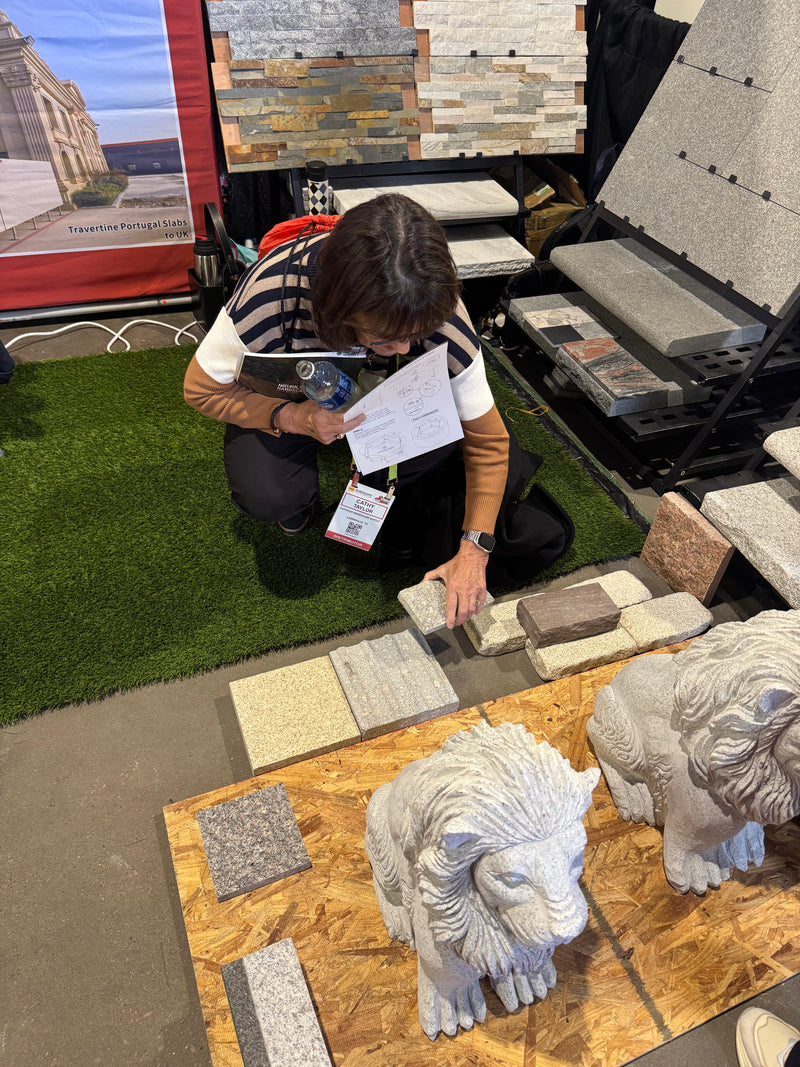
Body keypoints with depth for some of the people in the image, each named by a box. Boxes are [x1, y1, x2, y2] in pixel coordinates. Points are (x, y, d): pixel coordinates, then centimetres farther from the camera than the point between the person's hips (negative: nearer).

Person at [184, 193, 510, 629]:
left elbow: (488, 439, -22)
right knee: (268, 495, -29)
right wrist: (290, 418, -38)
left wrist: (473, 550, -29)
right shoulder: (270, 291, -38)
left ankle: (374, 496, 2)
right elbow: (201, 387, -21)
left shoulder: (439, 315, -33)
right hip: (287, 399, -1)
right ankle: (299, 494, 9)